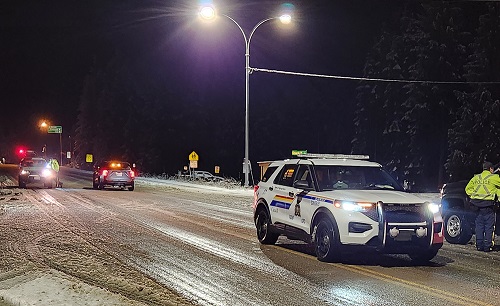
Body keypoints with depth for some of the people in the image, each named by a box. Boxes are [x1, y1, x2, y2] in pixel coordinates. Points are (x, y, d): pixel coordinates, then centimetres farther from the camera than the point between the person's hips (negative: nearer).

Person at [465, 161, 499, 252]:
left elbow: (468, 189, 13)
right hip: (488, 204, -5)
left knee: (479, 225, 10)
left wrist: (474, 195, 13)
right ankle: (487, 246, -1)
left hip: (477, 205, 5)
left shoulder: (476, 178, 12)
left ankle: (479, 245, 10)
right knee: (489, 226, 1)